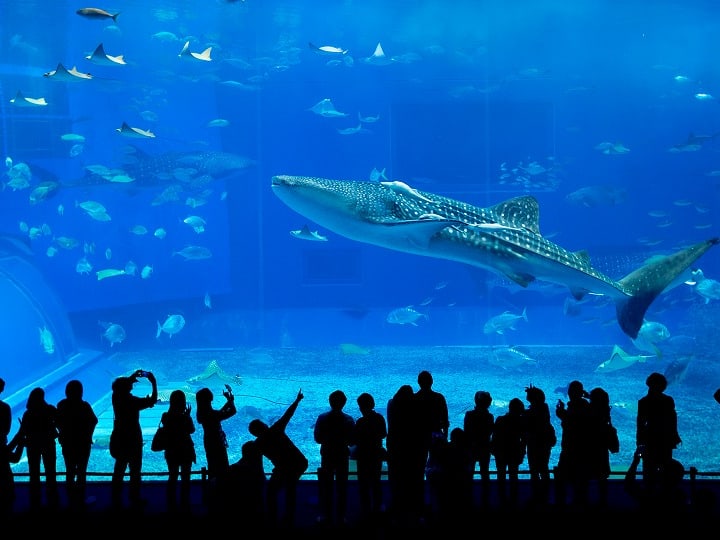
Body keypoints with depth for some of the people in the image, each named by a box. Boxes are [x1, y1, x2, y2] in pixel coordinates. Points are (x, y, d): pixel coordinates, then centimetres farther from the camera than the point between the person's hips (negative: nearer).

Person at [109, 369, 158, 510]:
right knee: (135, 471, 7)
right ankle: (135, 501, 14)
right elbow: (152, 400, -18)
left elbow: (120, 384, 15)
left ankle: (116, 501, 23)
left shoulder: (116, 397, -7)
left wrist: (133, 377, 12)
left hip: (118, 440, 6)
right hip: (132, 441, -6)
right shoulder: (132, 401, -23)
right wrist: (154, 383, -10)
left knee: (119, 470, 16)